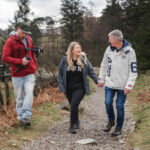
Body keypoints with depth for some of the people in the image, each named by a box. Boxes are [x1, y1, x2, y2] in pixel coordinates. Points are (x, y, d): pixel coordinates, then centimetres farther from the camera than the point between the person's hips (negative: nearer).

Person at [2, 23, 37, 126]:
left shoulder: (29, 39, 7)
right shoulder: (10, 41, -9)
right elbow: (5, 58, -15)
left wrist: (35, 66, 12)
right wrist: (20, 61, -19)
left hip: (30, 73, 3)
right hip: (17, 74, -3)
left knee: (29, 93, -13)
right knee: (19, 97, 5)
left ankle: (26, 117, -12)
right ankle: (20, 117, 18)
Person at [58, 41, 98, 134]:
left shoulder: (84, 59, -4)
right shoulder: (65, 60, -3)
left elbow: (91, 72, 3)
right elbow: (60, 74, 4)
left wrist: (97, 81, -7)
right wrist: (61, 87, -2)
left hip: (80, 88, -2)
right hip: (68, 89, 2)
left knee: (74, 105, -16)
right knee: (73, 106, 15)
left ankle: (72, 126, -4)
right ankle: (76, 122, 41)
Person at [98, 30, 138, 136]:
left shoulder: (129, 51, -11)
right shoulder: (109, 49, 1)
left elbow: (133, 71, -9)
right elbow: (104, 66, 14)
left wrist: (129, 86, -15)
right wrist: (101, 80, 13)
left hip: (122, 86, -3)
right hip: (109, 84, 3)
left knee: (120, 106, 1)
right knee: (108, 103, -2)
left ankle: (119, 128, 19)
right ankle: (111, 121, 26)